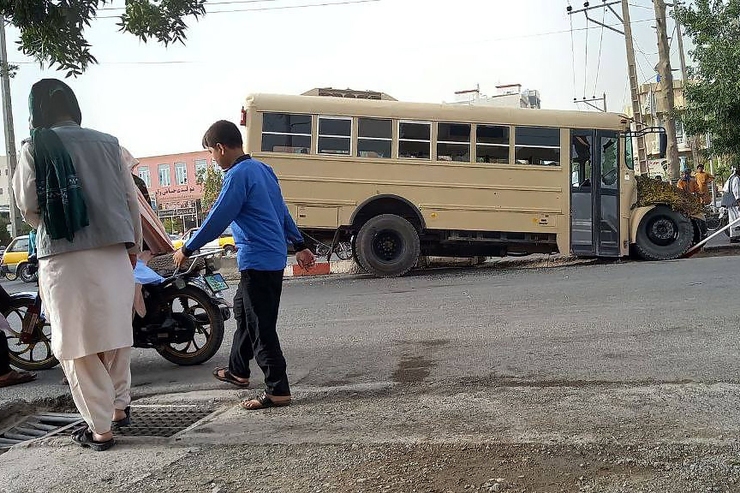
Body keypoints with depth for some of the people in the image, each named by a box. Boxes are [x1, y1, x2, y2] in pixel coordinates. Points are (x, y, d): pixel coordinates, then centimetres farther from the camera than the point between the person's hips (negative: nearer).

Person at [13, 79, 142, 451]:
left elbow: (28, 206, 1)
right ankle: (119, 406, 28)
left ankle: (100, 428, 8)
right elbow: (131, 199, 7)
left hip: (64, 257, -3)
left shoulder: (35, 148, -2)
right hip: (113, 252, 4)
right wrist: (134, 246, 18)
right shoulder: (107, 144, 6)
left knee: (79, 344, 4)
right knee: (115, 334, 18)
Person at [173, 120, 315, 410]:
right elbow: (282, 211, 18)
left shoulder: (238, 175, -15)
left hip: (257, 261, -10)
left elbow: (217, 220, -16)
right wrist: (299, 246, 22)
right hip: (274, 257, 10)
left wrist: (187, 250, -6)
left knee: (261, 325, -4)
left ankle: (277, 390, 1)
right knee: (243, 311, 23)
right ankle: (237, 371, 38)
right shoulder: (262, 169, 13)